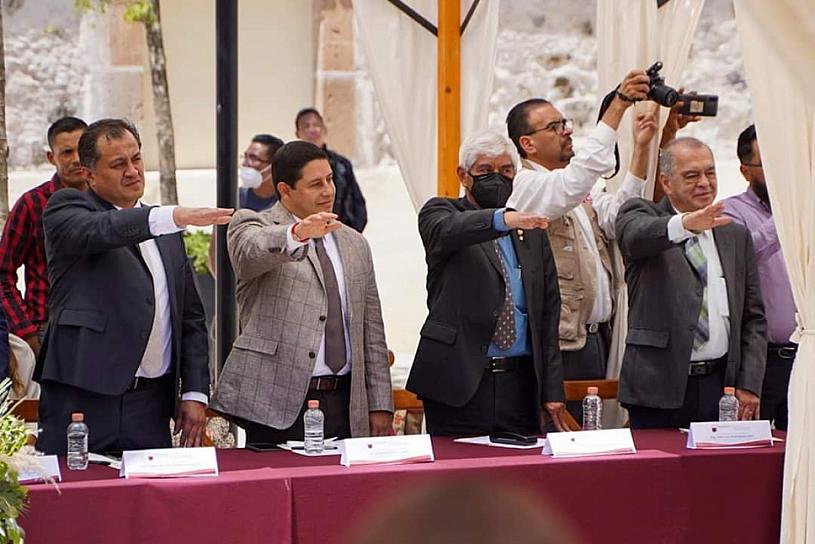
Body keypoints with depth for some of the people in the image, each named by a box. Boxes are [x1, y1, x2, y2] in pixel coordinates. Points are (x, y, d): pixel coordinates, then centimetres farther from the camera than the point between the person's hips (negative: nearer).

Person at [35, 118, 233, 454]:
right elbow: (97, 231, -23)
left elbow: (191, 316, 19)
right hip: (82, 398, -5)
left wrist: (195, 392, 9)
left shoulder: (166, 235, 19)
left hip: (151, 405, 5)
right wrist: (174, 217, -36)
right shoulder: (67, 207, 1)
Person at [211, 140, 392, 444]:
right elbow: (252, 252, -25)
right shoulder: (253, 226, 1)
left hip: (344, 405, 5)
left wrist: (380, 405, 10)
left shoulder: (355, 245, 18)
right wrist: (297, 234, -45)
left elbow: (371, 331, 17)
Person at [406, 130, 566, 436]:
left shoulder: (532, 231, 16)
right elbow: (448, 230, -22)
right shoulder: (440, 213, 5)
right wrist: (501, 219, -42)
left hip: (521, 385, 4)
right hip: (459, 382, -4)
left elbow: (549, 310, 13)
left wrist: (552, 389, 6)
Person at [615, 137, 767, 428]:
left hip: (720, 384, 4)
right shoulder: (642, 214, 3)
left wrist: (749, 385, 4)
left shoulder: (736, 237, 16)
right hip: (659, 386, -4)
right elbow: (637, 235, -23)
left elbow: (754, 317, 15)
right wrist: (685, 224, -44)